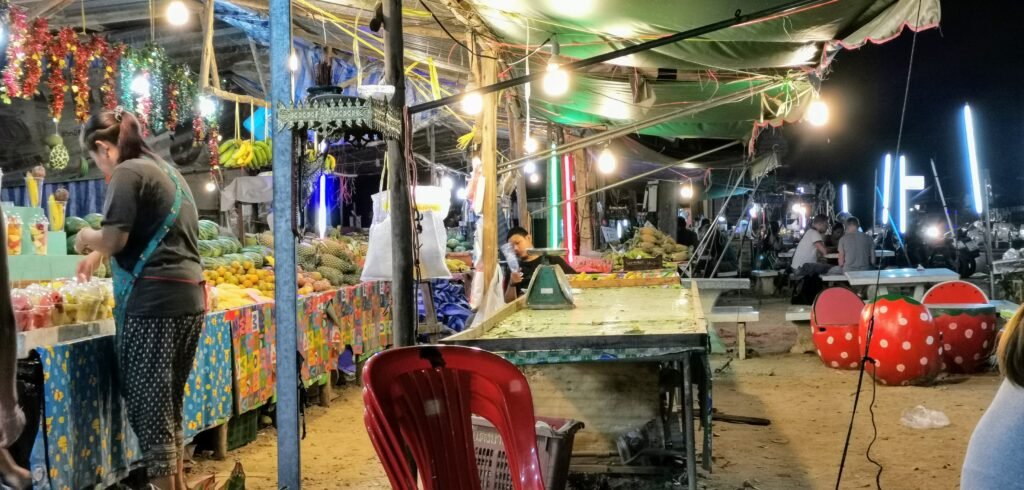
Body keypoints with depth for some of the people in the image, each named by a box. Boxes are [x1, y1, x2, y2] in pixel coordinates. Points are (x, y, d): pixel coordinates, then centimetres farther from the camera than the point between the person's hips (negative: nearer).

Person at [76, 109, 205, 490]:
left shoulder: (128, 172, -6)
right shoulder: (167, 171, 21)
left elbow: (114, 239, -14)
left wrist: (86, 238, 6)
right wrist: (98, 253, 34)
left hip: (153, 301, -9)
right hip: (188, 297, 9)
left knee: (147, 403, -2)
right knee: (169, 401, 17)